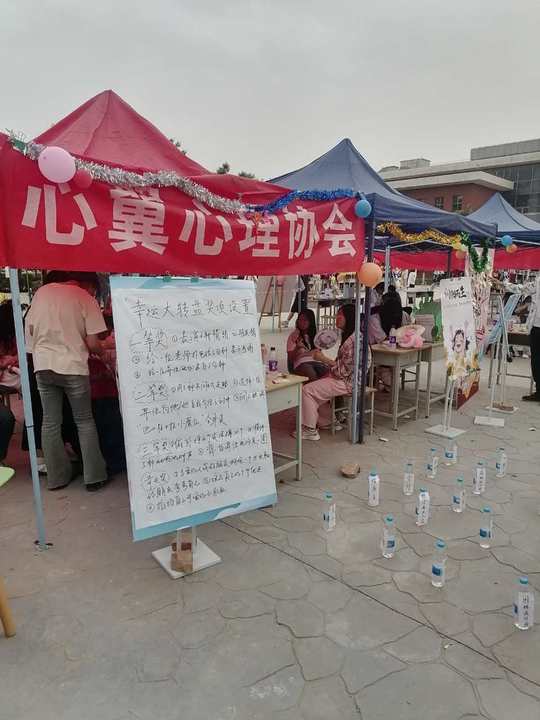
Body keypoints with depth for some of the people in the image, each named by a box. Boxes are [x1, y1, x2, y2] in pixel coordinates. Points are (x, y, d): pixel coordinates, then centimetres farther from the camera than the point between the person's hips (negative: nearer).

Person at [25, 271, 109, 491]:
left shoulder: (42, 291, 8)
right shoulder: (86, 299, -5)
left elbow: (29, 329, 12)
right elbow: (92, 343, -9)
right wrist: (101, 352, 11)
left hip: (43, 366, 4)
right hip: (72, 367, -4)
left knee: (50, 424, 11)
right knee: (85, 422, 8)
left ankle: (56, 477, 19)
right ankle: (94, 477, 10)